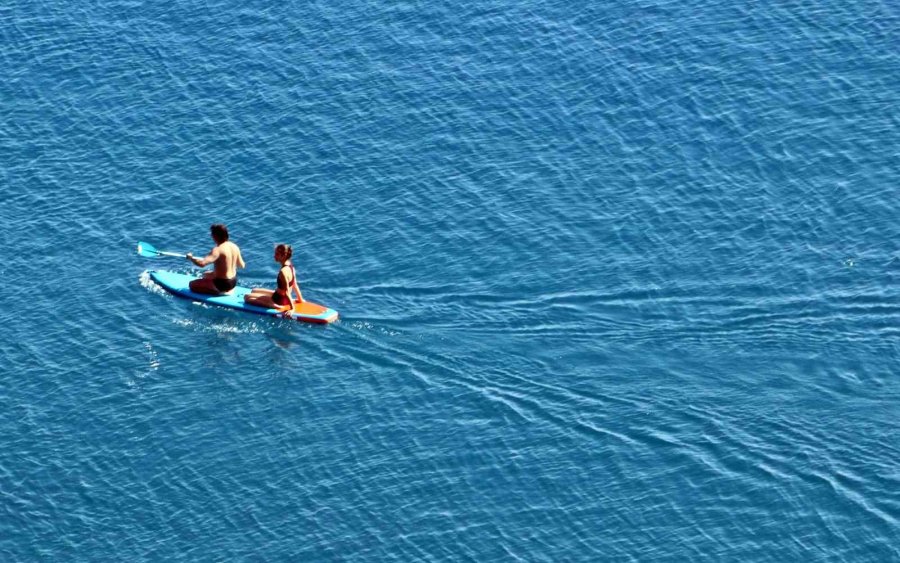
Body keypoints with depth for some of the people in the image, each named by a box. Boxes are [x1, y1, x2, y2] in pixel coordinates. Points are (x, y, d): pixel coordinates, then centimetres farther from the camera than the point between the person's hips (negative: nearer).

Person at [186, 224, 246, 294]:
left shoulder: (218, 250, -26)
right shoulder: (234, 246, -3)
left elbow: (202, 263, -37)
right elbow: (242, 265, 9)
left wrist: (191, 258, -18)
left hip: (222, 284, -9)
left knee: (192, 284, 5)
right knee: (206, 275, 34)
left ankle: (218, 292, -3)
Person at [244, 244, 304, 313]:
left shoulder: (283, 271, -30)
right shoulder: (290, 266, -3)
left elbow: (287, 292, -27)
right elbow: (295, 285, 6)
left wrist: (292, 309, -25)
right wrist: (300, 299, 15)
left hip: (280, 299, -10)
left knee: (247, 297, -10)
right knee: (254, 291, 26)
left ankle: (274, 306, -16)